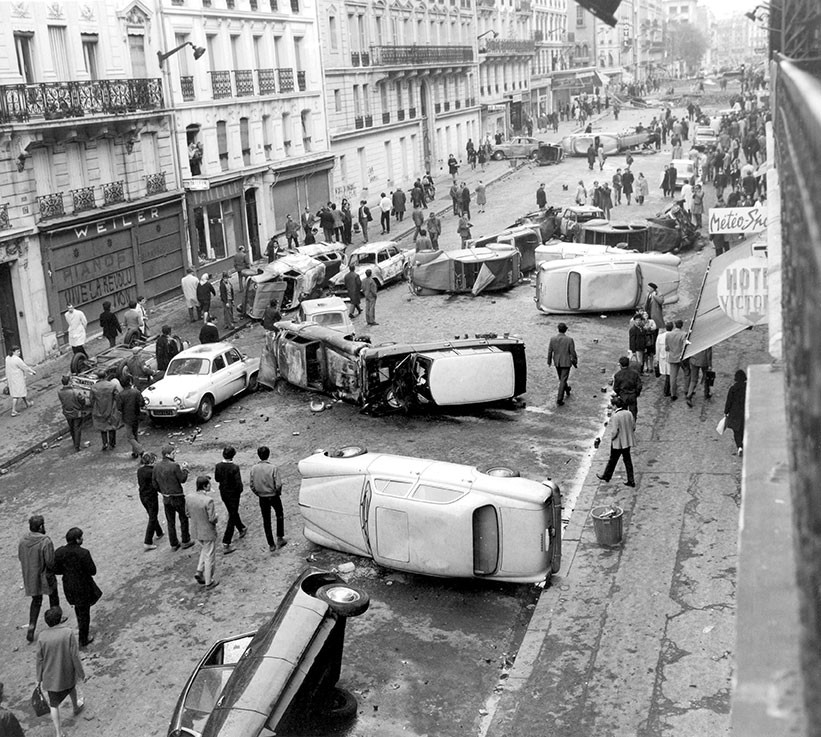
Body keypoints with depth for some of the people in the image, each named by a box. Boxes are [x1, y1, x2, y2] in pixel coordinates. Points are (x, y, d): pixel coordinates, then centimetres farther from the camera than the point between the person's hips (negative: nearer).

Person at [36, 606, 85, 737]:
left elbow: (40, 660, -6)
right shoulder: (68, 633, -22)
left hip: (51, 677, 0)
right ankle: (76, 707, 58)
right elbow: (75, 656, -16)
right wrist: (81, 673, -3)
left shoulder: (42, 637, -16)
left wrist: (40, 678, 7)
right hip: (67, 673, 0)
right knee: (71, 687, 32)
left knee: (53, 704, 12)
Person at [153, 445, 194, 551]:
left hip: (166, 498, 5)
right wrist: (184, 469, 1)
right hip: (177, 497, -5)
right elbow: (183, 479, -13)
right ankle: (185, 541, 22)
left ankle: (173, 544, 21)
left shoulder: (156, 467, -1)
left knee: (170, 522, 15)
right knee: (183, 519, 14)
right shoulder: (174, 466, -21)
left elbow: (155, 483, 5)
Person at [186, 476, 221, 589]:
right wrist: (215, 518, -3)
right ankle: (209, 582, 24)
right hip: (208, 532, -6)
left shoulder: (188, 498, -8)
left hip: (195, 531, 6)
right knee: (209, 557, 11)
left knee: (203, 550, 31)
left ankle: (199, 572, 23)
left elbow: (187, 514, 3)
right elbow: (212, 519, -24)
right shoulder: (208, 501, -28)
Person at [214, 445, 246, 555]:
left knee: (233, 512, 28)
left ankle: (242, 529, 53)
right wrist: (240, 491, -3)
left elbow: (216, 479, 3)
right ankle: (225, 545, 1)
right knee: (232, 517, 4)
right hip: (233, 494, -6)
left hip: (223, 493, 6)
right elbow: (238, 483, -22)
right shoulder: (234, 468, -26)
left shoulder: (218, 466, -10)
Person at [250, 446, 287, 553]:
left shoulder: (254, 468, -9)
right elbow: (278, 485, -20)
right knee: (279, 516, 22)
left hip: (262, 498, 2)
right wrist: (278, 493, 0)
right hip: (274, 496, -2)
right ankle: (280, 538, 21)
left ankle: (271, 545, 16)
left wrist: (258, 494, 12)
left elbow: (252, 485, -3)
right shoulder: (273, 468, -18)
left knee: (266, 520, 12)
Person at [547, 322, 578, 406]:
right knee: (563, 380, 0)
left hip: (557, 362, 4)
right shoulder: (569, 340, -17)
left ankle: (567, 390, 49)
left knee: (561, 378, 24)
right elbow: (573, 353, -11)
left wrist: (549, 361, 13)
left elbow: (550, 351, -2)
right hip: (566, 362, -4)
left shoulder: (553, 339, -9)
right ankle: (559, 399, -4)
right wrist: (575, 362, 4)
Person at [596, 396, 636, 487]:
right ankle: (631, 481, 19)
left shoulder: (615, 416, -24)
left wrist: (612, 437, -5)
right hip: (628, 441, 6)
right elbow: (633, 426, 4)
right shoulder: (628, 413, -4)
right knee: (627, 460, 15)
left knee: (612, 460, 13)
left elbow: (614, 431, -24)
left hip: (618, 442, -6)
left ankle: (606, 476, 33)